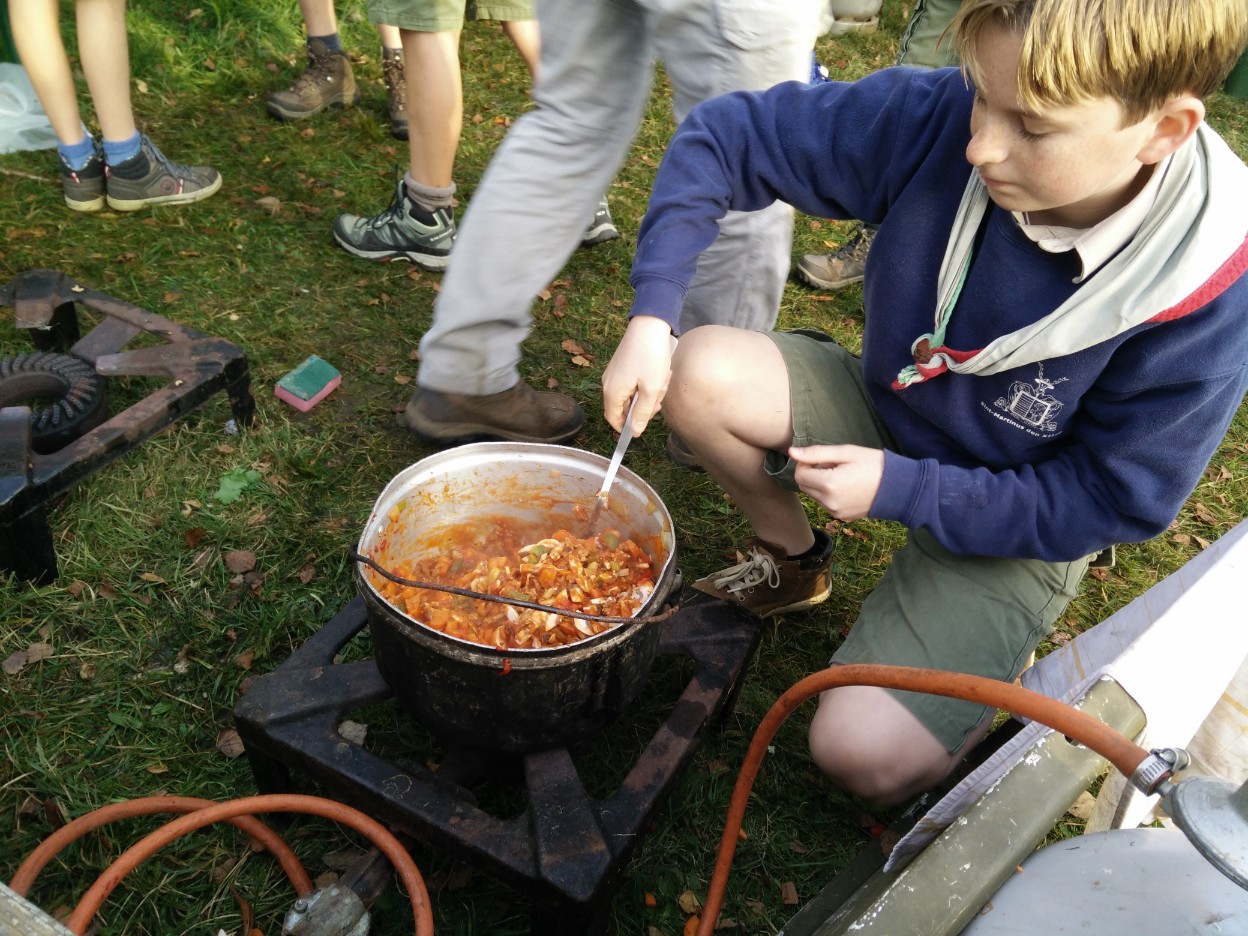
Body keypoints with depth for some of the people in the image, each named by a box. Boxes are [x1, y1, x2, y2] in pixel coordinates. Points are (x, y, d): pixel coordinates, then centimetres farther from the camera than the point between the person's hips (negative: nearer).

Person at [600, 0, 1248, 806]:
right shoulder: (934, 119, -24)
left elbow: (1110, 503, -18)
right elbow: (724, 138, -15)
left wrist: (898, 488, -24)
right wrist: (651, 317, -25)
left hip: (1012, 528, -3)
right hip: (890, 409, 4)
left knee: (866, 756, -19)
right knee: (700, 374, -21)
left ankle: (994, 678, 16)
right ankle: (795, 561, 8)